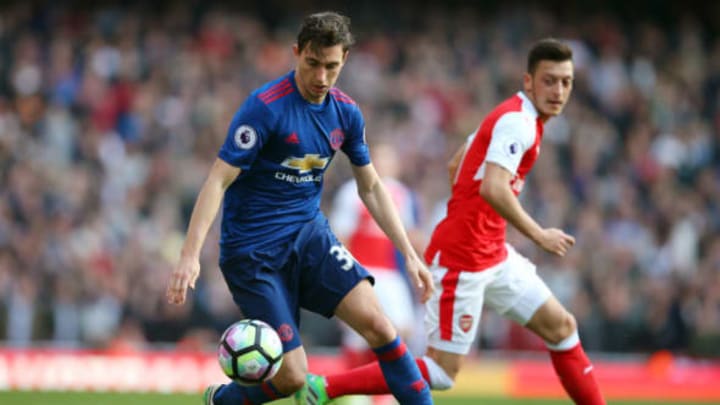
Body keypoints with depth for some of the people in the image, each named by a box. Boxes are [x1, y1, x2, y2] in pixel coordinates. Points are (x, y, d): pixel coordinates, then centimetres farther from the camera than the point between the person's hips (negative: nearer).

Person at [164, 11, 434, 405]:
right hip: (253, 250, -5)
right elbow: (218, 181, -20)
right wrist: (190, 255, -29)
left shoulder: (346, 113, 1)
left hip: (309, 234, 5)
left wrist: (409, 254, 8)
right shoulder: (266, 106, -19)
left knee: (377, 323, -16)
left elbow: (371, 187, 13)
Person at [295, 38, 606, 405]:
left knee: (561, 327, 12)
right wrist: (539, 235, -22)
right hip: (461, 258, -10)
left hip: (492, 254, 10)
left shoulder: (511, 116, 14)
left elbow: (456, 165, 24)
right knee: (442, 372, -9)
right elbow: (493, 188, -30)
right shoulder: (517, 121, -16)